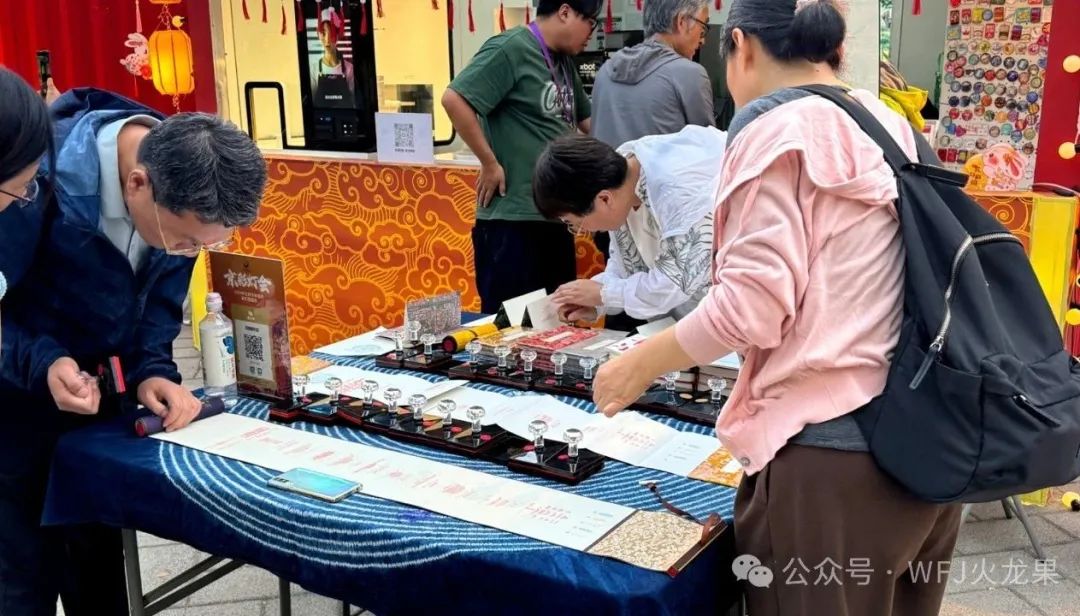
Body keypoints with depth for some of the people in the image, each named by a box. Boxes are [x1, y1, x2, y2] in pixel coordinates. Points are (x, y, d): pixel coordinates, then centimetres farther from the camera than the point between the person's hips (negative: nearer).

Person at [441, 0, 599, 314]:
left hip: (555, 215, 9)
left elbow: (587, 122, 25)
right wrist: (490, 164, -17)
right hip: (513, 218, -9)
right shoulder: (511, 48, -12)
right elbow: (454, 100, -20)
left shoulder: (564, 61, 15)